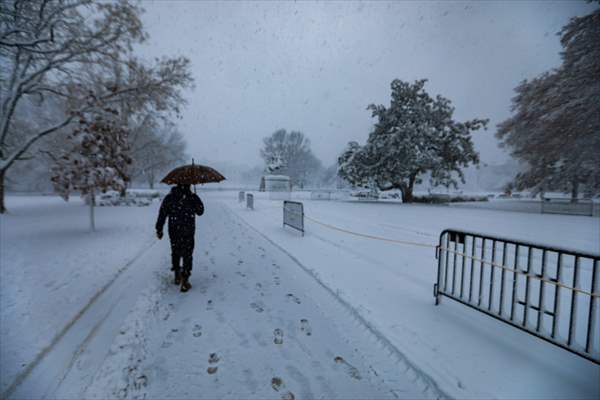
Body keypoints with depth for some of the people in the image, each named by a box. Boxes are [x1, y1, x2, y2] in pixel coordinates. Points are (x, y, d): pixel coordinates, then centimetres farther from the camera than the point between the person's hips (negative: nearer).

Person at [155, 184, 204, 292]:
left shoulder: (169, 197, -1)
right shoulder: (193, 197, -9)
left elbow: (162, 214, -1)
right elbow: (200, 211, 4)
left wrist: (159, 230, 6)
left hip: (173, 232, 3)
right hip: (188, 233, -3)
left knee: (175, 253, 21)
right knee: (187, 255, 5)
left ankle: (177, 277, 36)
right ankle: (184, 282, 3)